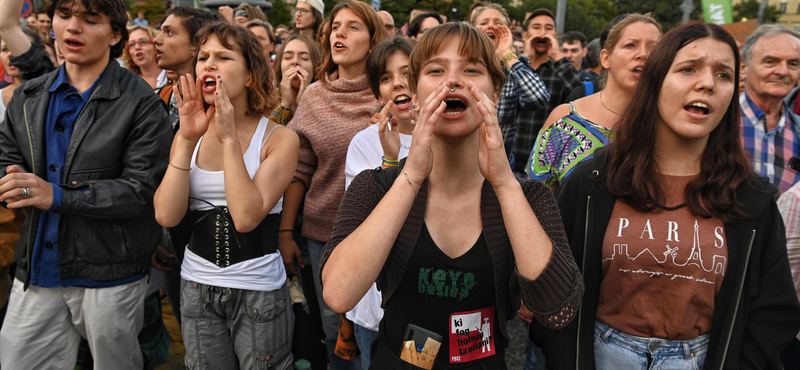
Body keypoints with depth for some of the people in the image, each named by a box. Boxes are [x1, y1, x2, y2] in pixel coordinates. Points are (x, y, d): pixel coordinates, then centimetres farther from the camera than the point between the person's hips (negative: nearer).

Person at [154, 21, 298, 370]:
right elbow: (166, 216, -11)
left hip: (259, 291, -3)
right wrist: (188, 139, -16)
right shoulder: (189, 135, 1)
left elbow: (246, 217, -24)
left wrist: (229, 137, -22)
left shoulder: (279, 139, -11)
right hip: (197, 287, 4)